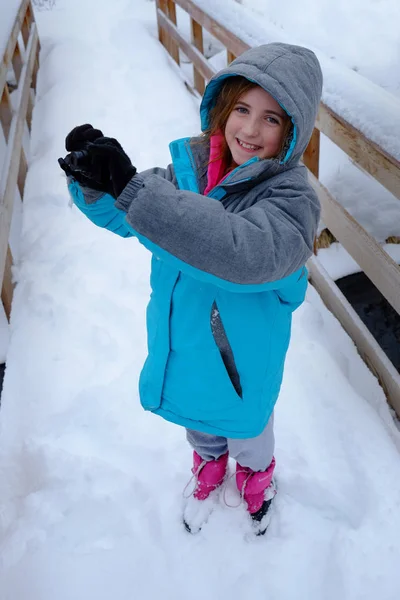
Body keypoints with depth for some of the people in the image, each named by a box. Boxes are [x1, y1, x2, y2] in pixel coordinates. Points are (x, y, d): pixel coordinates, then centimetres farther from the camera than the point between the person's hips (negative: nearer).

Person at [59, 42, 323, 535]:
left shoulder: (290, 197, -29)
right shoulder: (189, 169, -13)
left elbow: (246, 254, -49)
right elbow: (119, 215, -4)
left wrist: (132, 185, -51)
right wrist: (94, 181, -29)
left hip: (241, 361, -4)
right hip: (180, 348, 4)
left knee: (246, 432, 27)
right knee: (199, 425, 31)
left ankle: (256, 476, 61)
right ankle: (209, 468, 64)